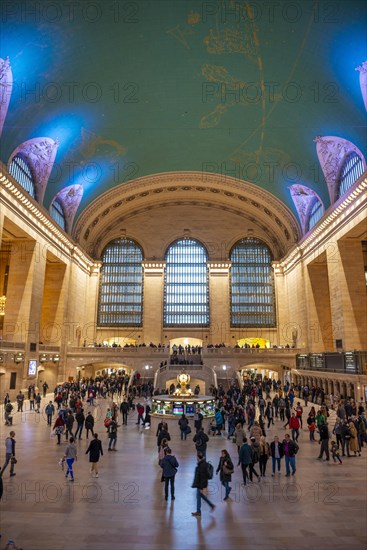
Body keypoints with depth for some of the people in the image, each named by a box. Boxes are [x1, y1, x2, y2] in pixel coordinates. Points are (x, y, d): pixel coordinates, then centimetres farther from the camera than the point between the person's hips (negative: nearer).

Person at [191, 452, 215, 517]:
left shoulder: (202, 466, -26)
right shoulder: (203, 464, 3)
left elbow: (202, 477, -25)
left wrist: (201, 488, -20)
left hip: (200, 484, -9)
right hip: (199, 483, 9)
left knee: (198, 497, 6)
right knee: (201, 495, 21)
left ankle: (198, 512, 20)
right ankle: (212, 505, 30)